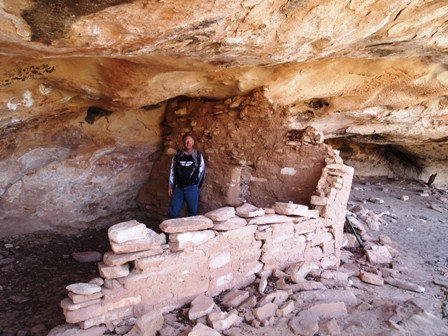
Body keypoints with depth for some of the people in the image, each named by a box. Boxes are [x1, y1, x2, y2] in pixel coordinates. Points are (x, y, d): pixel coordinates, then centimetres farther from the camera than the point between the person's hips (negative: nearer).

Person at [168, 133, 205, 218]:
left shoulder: (198, 155, 0)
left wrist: (197, 185, 2)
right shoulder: (177, 155, 4)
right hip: (178, 188, 1)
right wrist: (170, 186, 5)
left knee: (193, 212, 7)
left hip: (192, 188, -1)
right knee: (173, 212, 4)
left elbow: (202, 171, 4)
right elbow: (172, 171, 7)